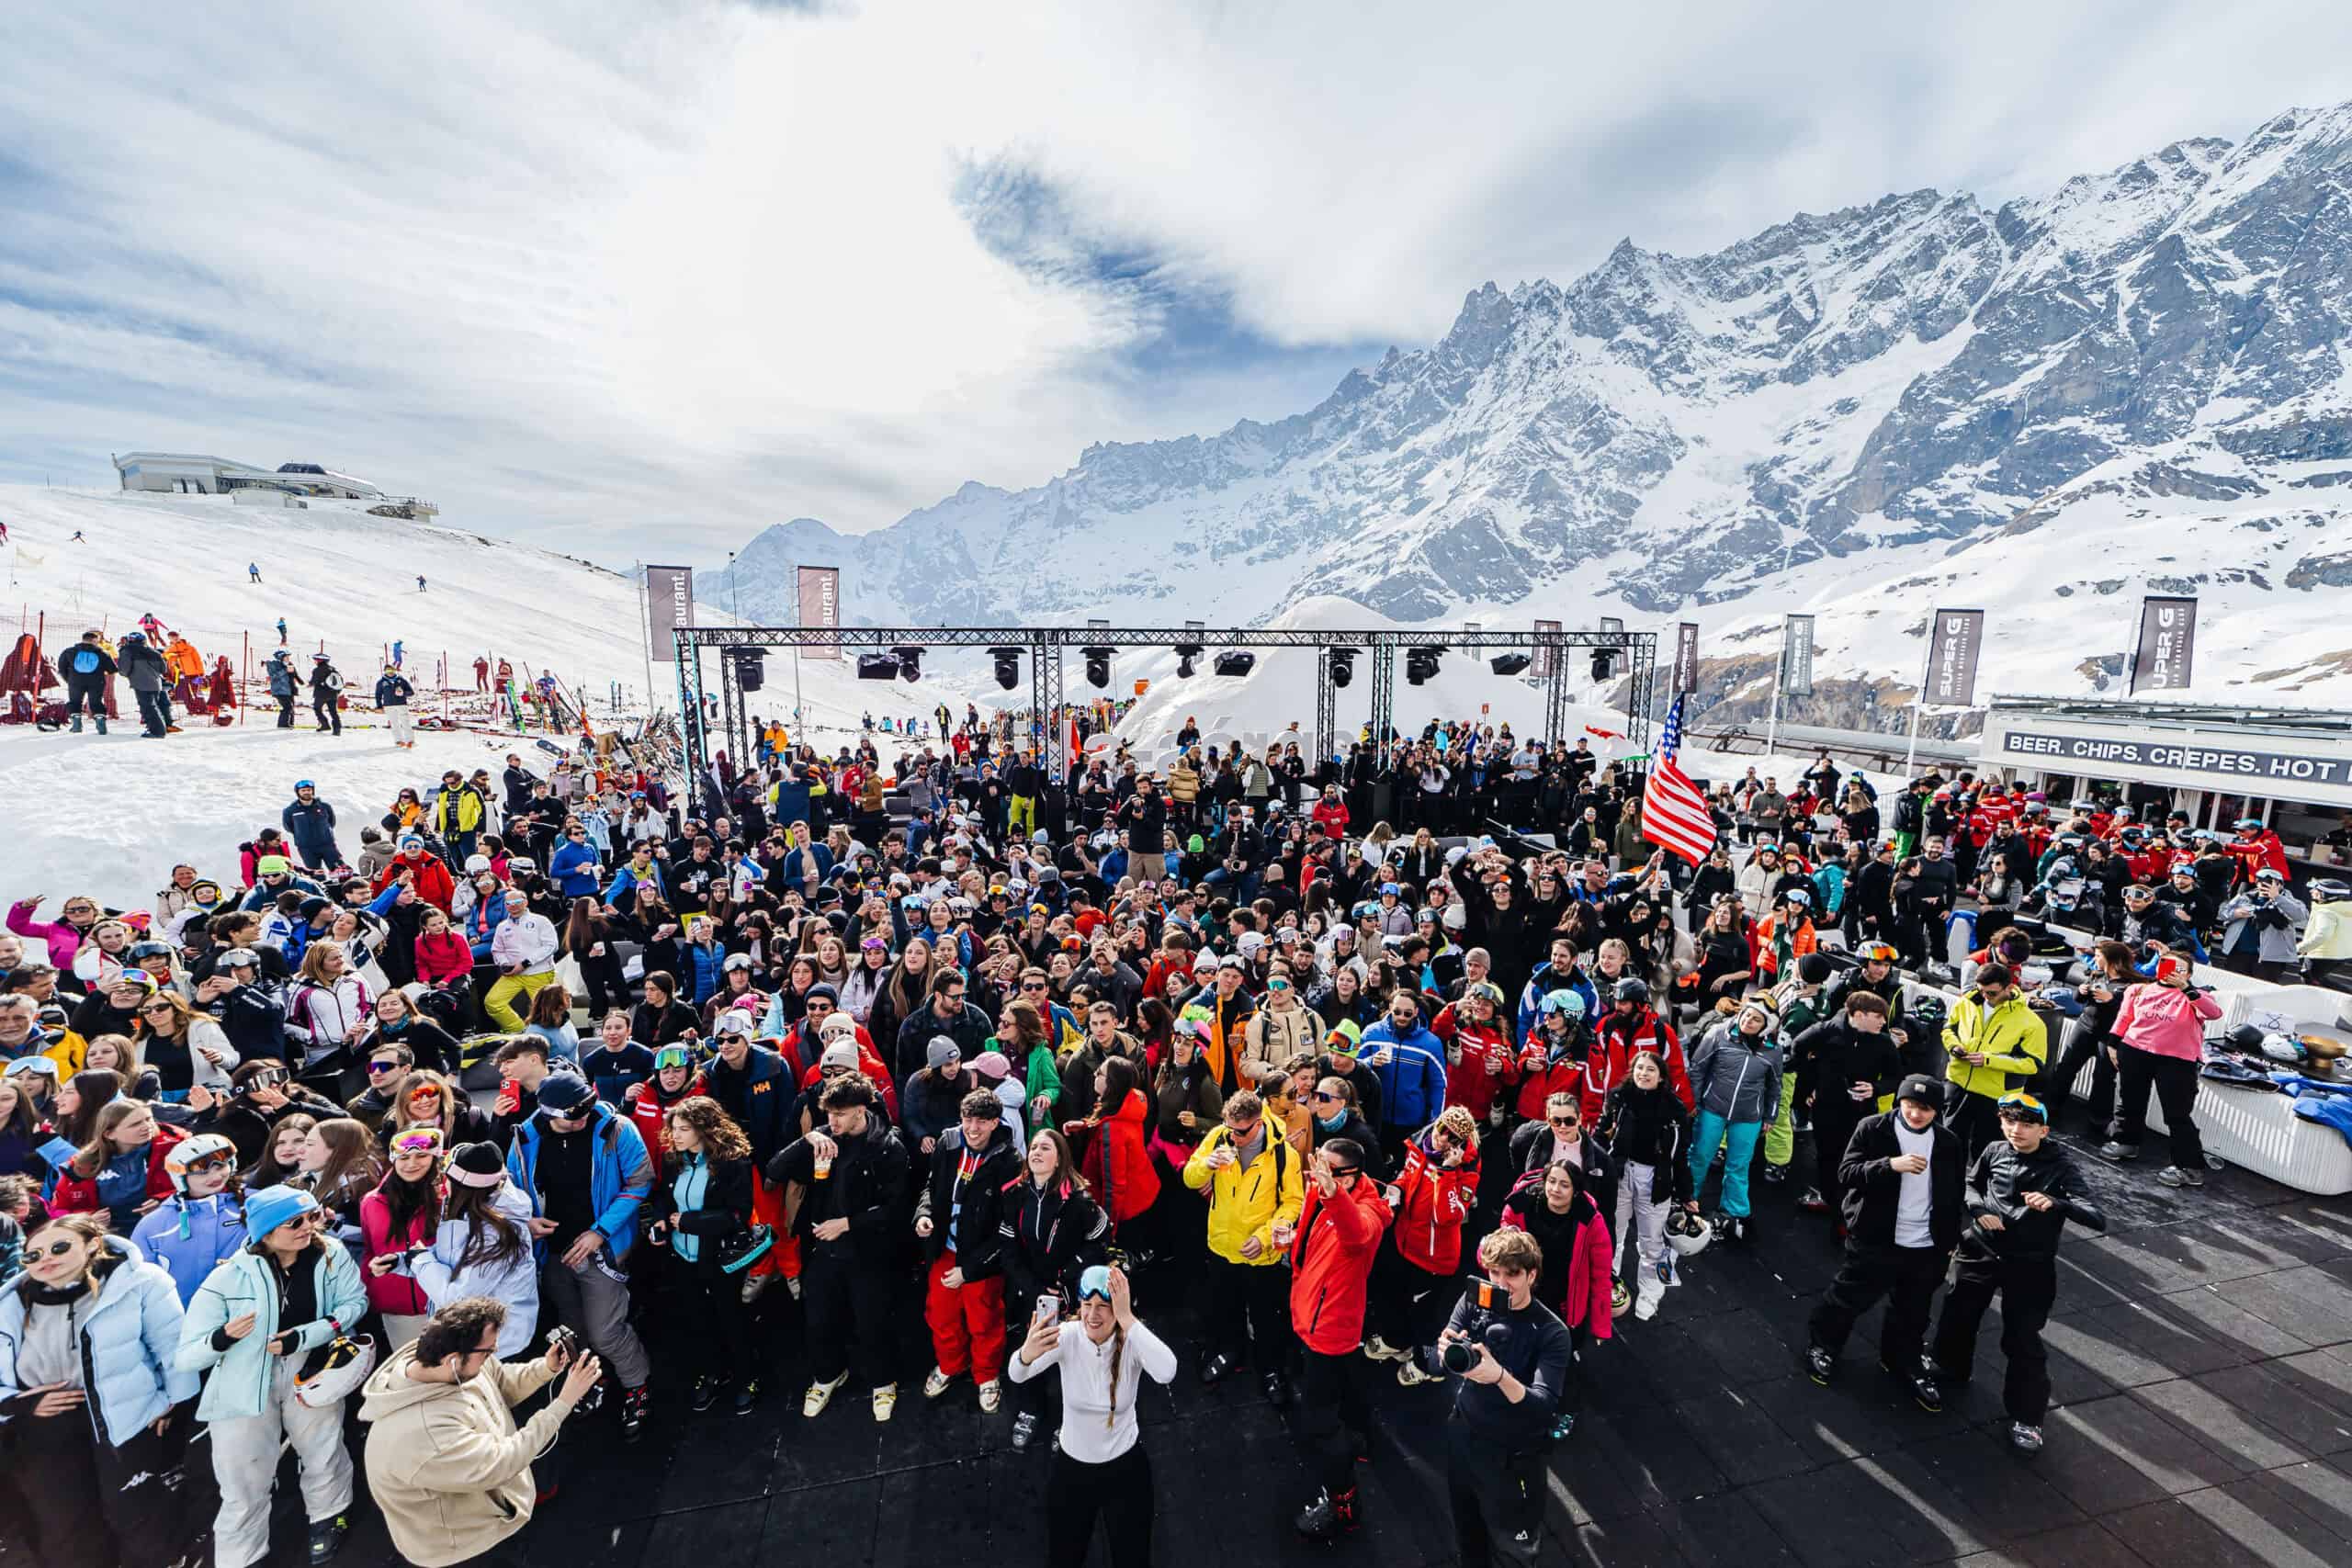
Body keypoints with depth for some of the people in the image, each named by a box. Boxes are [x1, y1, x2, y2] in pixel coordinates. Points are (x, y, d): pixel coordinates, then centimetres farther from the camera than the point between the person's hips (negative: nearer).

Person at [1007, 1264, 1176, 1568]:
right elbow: (1017, 1375, -34)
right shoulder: (1068, 1335, -21)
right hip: (1071, 1466, 1)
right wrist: (1028, 1353, -57)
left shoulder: (1132, 1339, -23)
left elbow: (1167, 1373, -43)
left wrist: (1127, 1318, -48)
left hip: (1125, 1466, -1)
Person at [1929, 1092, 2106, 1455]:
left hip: (2029, 1265, -3)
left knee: (2022, 1343, 1)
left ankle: (2026, 1418, 22)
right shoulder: (1994, 1151, -4)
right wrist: (1979, 1209, -7)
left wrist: (2055, 1203, -40)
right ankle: (1951, 1371, 41)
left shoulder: (2059, 1164, -13)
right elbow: (1969, 1183, 12)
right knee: (1956, 1320, 14)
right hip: (1979, 1252, 3)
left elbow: (2098, 1218, -22)